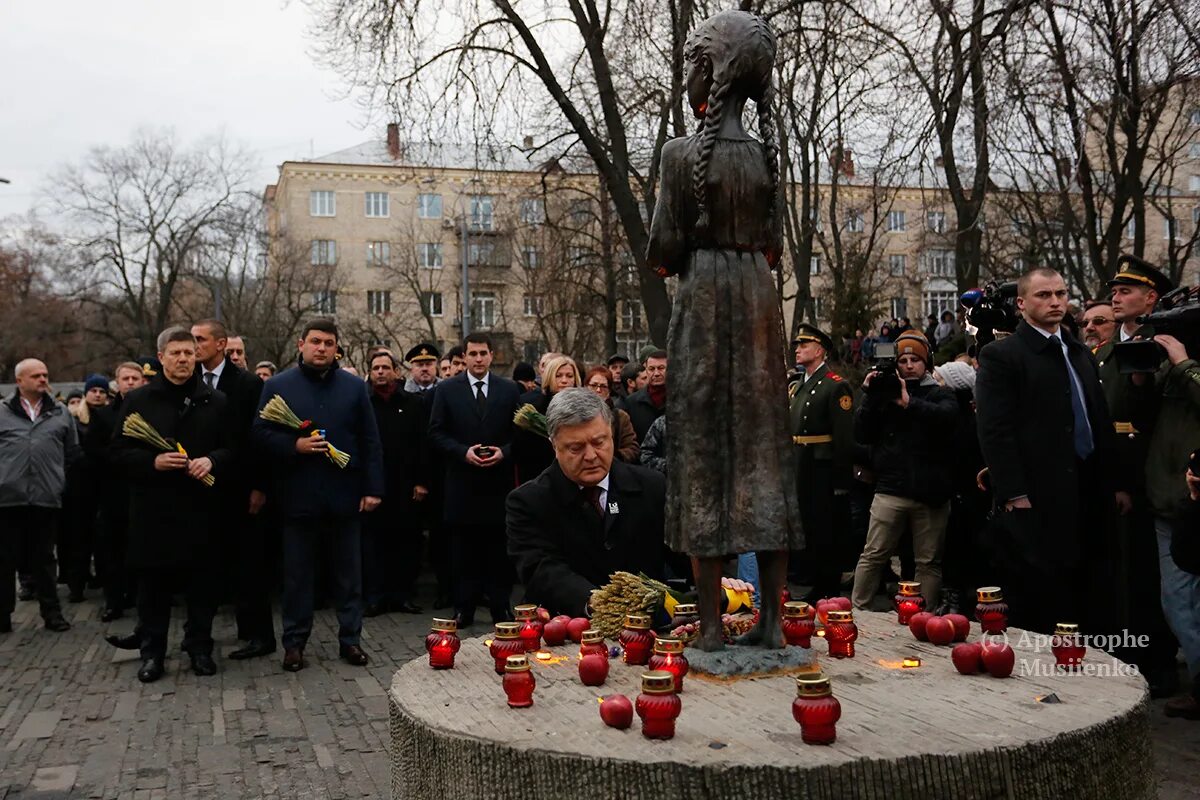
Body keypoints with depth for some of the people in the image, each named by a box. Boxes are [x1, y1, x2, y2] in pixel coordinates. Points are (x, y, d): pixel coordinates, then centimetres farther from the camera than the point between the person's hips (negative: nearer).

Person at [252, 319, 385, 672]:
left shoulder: (354, 387, 6)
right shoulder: (278, 386, 3)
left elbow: (370, 442, 5)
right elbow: (259, 432, -1)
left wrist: (373, 488, -1)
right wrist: (294, 446, -17)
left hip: (344, 496, 1)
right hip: (299, 497, -1)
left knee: (349, 573, 9)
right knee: (297, 574, 8)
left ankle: (350, 639, 20)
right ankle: (294, 642, 19)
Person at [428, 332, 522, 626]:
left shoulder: (510, 390, 5)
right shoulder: (447, 390, 3)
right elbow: (437, 433, 1)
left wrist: (504, 452, -12)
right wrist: (463, 451, -12)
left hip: (499, 481, 0)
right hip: (462, 482, 0)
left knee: (499, 549, 5)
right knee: (464, 549, 5)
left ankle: (501, 607, 13)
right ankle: (463, 608, 14)